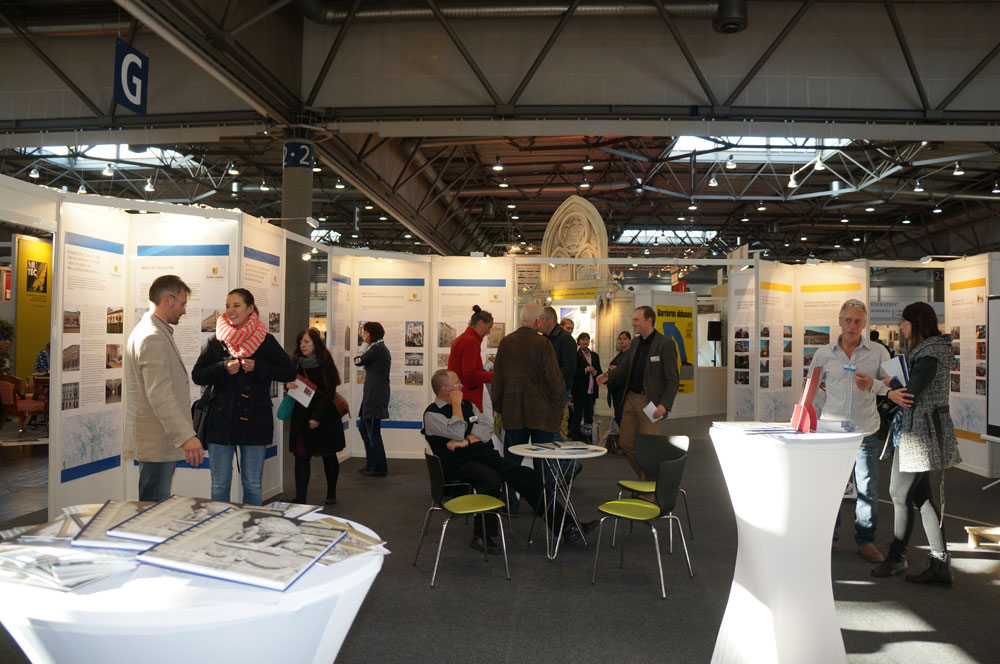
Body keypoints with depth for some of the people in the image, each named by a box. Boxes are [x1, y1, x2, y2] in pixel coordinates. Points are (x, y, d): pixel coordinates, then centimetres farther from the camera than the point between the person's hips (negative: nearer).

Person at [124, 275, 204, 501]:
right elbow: (160, 395, -27)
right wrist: (186, 436, -33)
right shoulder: (154, 338, -18)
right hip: (156, 441, -11)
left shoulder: (144, 330, 17)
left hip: (155, 438, 11)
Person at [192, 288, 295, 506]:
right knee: (219, 485, 8)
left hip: (254, 421, -1)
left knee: (253, 485, 9)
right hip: (221, 421, 1)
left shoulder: (265, 341, 1)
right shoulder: (215, 342, 4)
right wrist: (224, 368, -11)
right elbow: (197, 375, 6)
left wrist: (258, 367, -12)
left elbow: (289, 373, 1)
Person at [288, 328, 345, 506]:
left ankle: (331, 494, 29)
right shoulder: (296, 362, 3)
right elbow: (290, 381, 16)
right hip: (301, 416, 3)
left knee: (328, 455, 11)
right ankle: (300, 499, -4)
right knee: (301, 457, -6)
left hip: (324, 416, -2)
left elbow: (329, 393, -12)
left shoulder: (326, 365, -8)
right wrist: (289, 384, -10)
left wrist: (317, 417, -19)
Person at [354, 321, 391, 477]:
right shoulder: (379, 348, 19)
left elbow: (358, 361, -7)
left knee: (373, 432, -4)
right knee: (364, 428, 18)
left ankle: (380, 468, 3)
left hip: (375, 396, -11)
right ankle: (371, 464, 26)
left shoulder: (377, 348, -12)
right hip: (370, 395, 11)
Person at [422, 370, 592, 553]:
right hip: (459, 463, -6)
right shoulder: (432, 414, -1)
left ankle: (564, 525, -12)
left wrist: (466, 441, -10)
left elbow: (486, 426, 7)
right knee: (492, 479, -36)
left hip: (485, 455, 6)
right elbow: (456, 433, -17)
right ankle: (481, 536, -23)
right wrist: (456, 403, -9)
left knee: (526, 475, -13)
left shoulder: (467, 404, 20)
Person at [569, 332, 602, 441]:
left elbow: (600, 372, 19)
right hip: (579, 390, -5)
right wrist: (585, 370, -17)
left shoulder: (595, 355, 17)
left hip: (592, 390, 5)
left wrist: (595, 372, -3)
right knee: (578, 415, -3)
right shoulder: (575, 355, -2)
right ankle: (575, 438, 3)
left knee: (589, 415, 8)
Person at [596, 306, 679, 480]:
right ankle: (645, 478, 28)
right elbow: (624, 366, 18)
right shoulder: (635, 343, 13)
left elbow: (673, 379, -12)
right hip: (631, 398, 8)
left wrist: (665, 404, -21)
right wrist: (608, 375, -3)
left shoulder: (666, 344, -10)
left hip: (650, 403, -7)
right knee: (626, 443, 10)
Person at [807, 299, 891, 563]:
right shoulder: (823, 353, 4)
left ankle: (866, 540, 21)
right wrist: (833, 403, 6)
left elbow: (892, 386, 4)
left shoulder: (878, 352, 2)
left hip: (866, 430, 0)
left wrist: (872, 385, -15)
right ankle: (827, 537, 22)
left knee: (867, 489, 5)